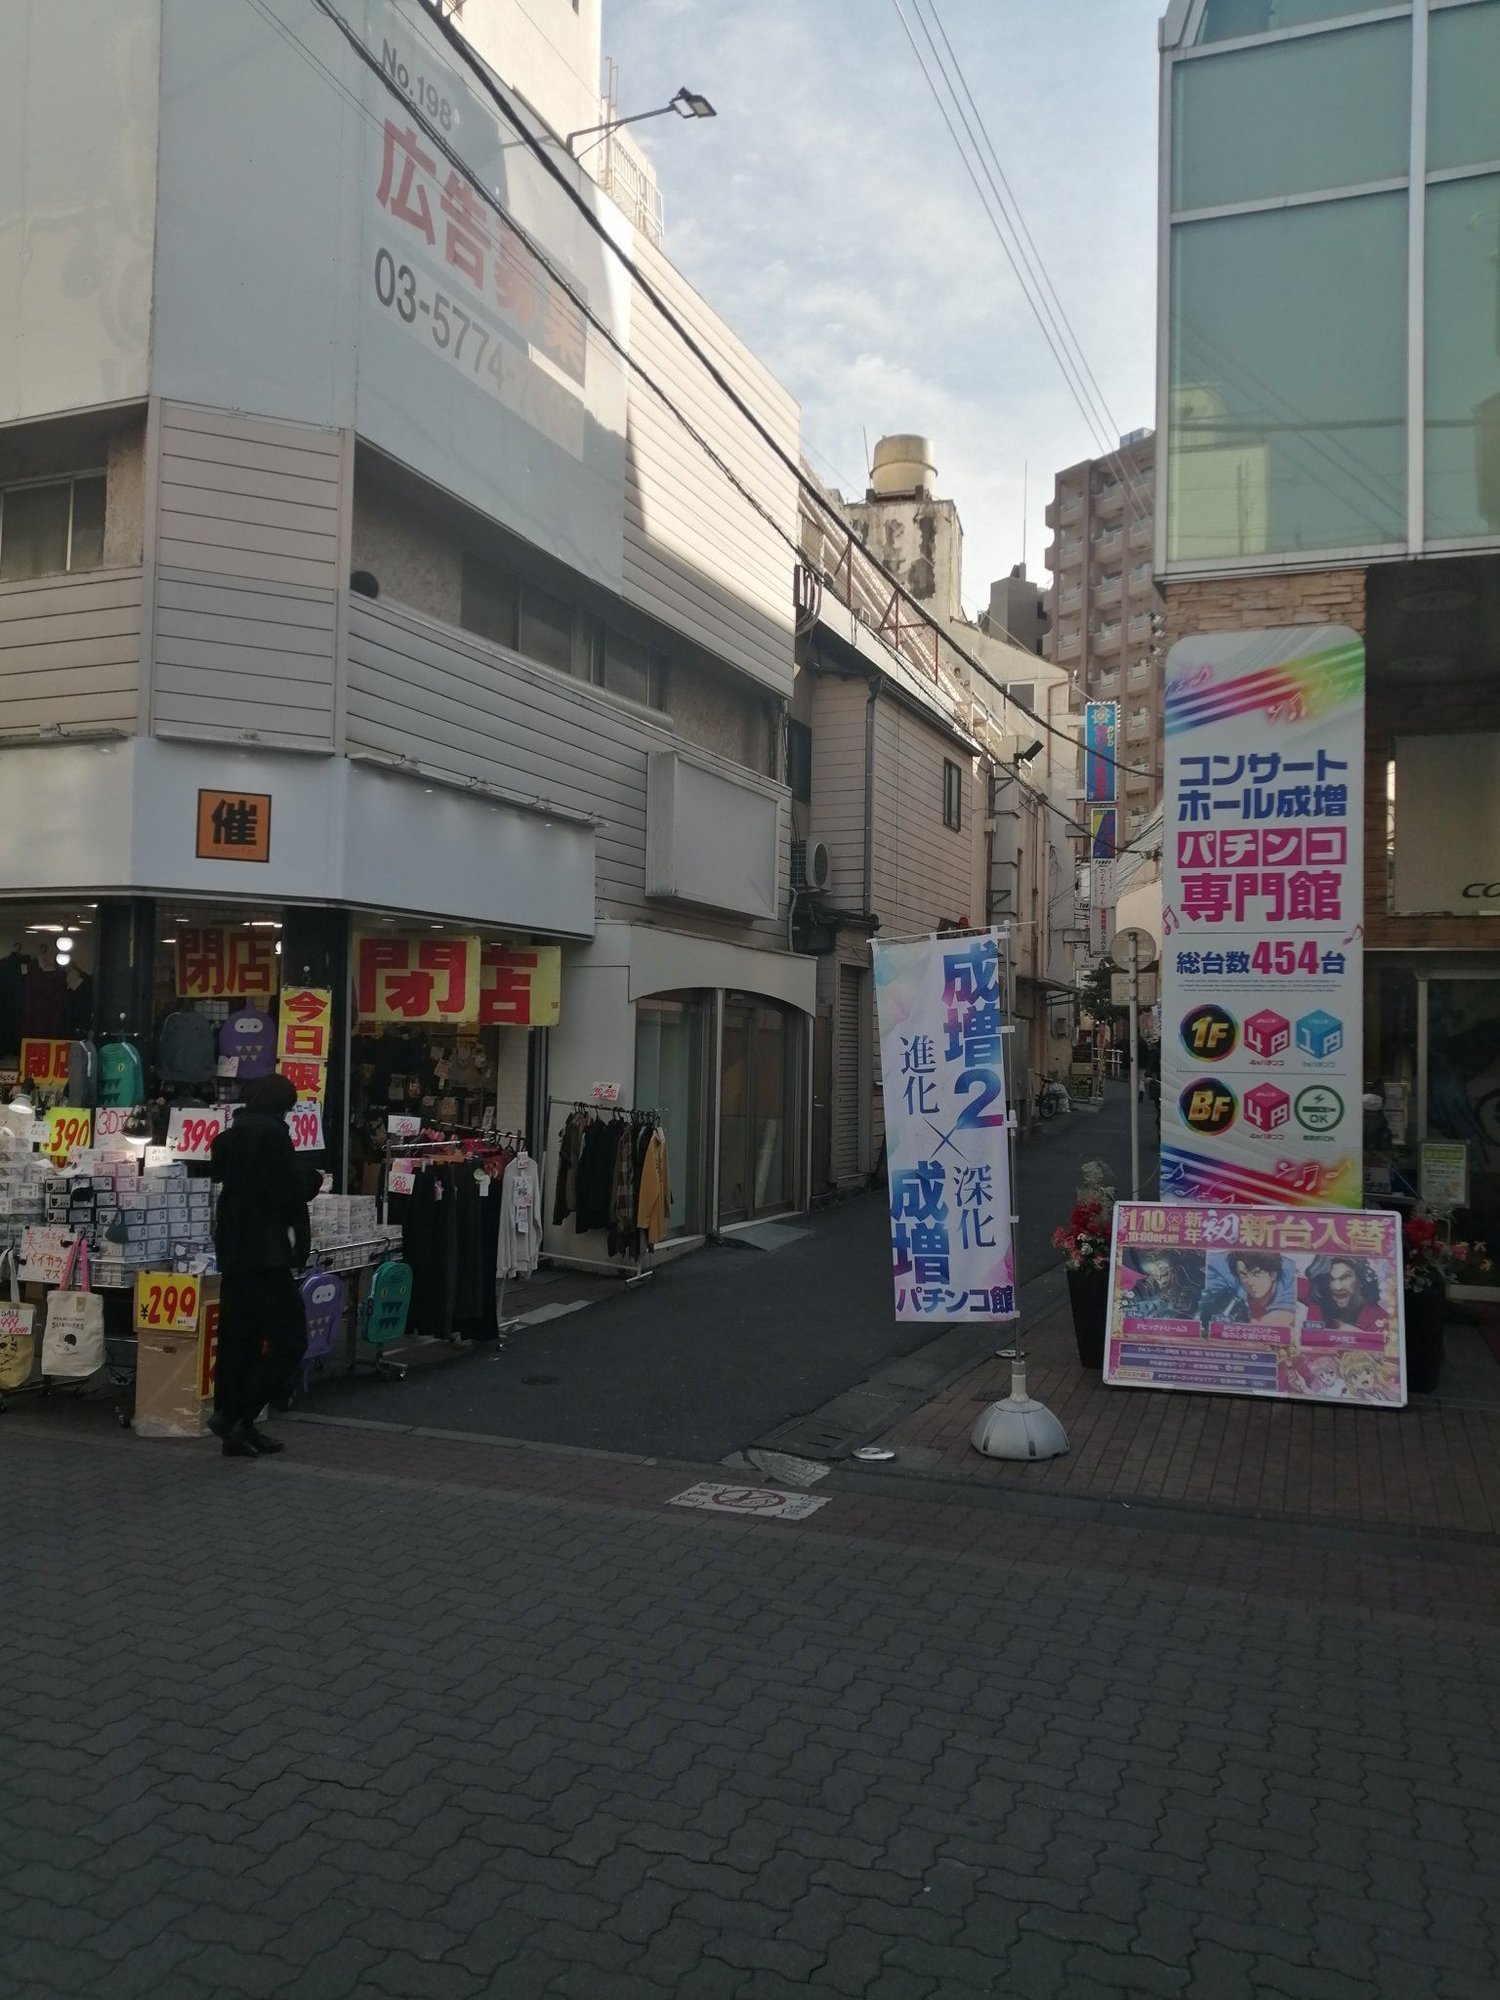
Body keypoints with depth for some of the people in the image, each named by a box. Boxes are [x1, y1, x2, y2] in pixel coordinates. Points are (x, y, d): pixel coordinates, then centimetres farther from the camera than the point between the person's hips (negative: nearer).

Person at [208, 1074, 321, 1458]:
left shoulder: (229, 1136, 13)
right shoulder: (272, 1133, -12)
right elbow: (290, 1191, -18)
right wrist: (313, 1178, 3)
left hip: (232, 1252, 9)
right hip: (265, 1253, -9)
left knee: (239, 1341, 11)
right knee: (289, 1340, -4)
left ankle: (237, 1431, 15)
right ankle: (235, 1416, -10)